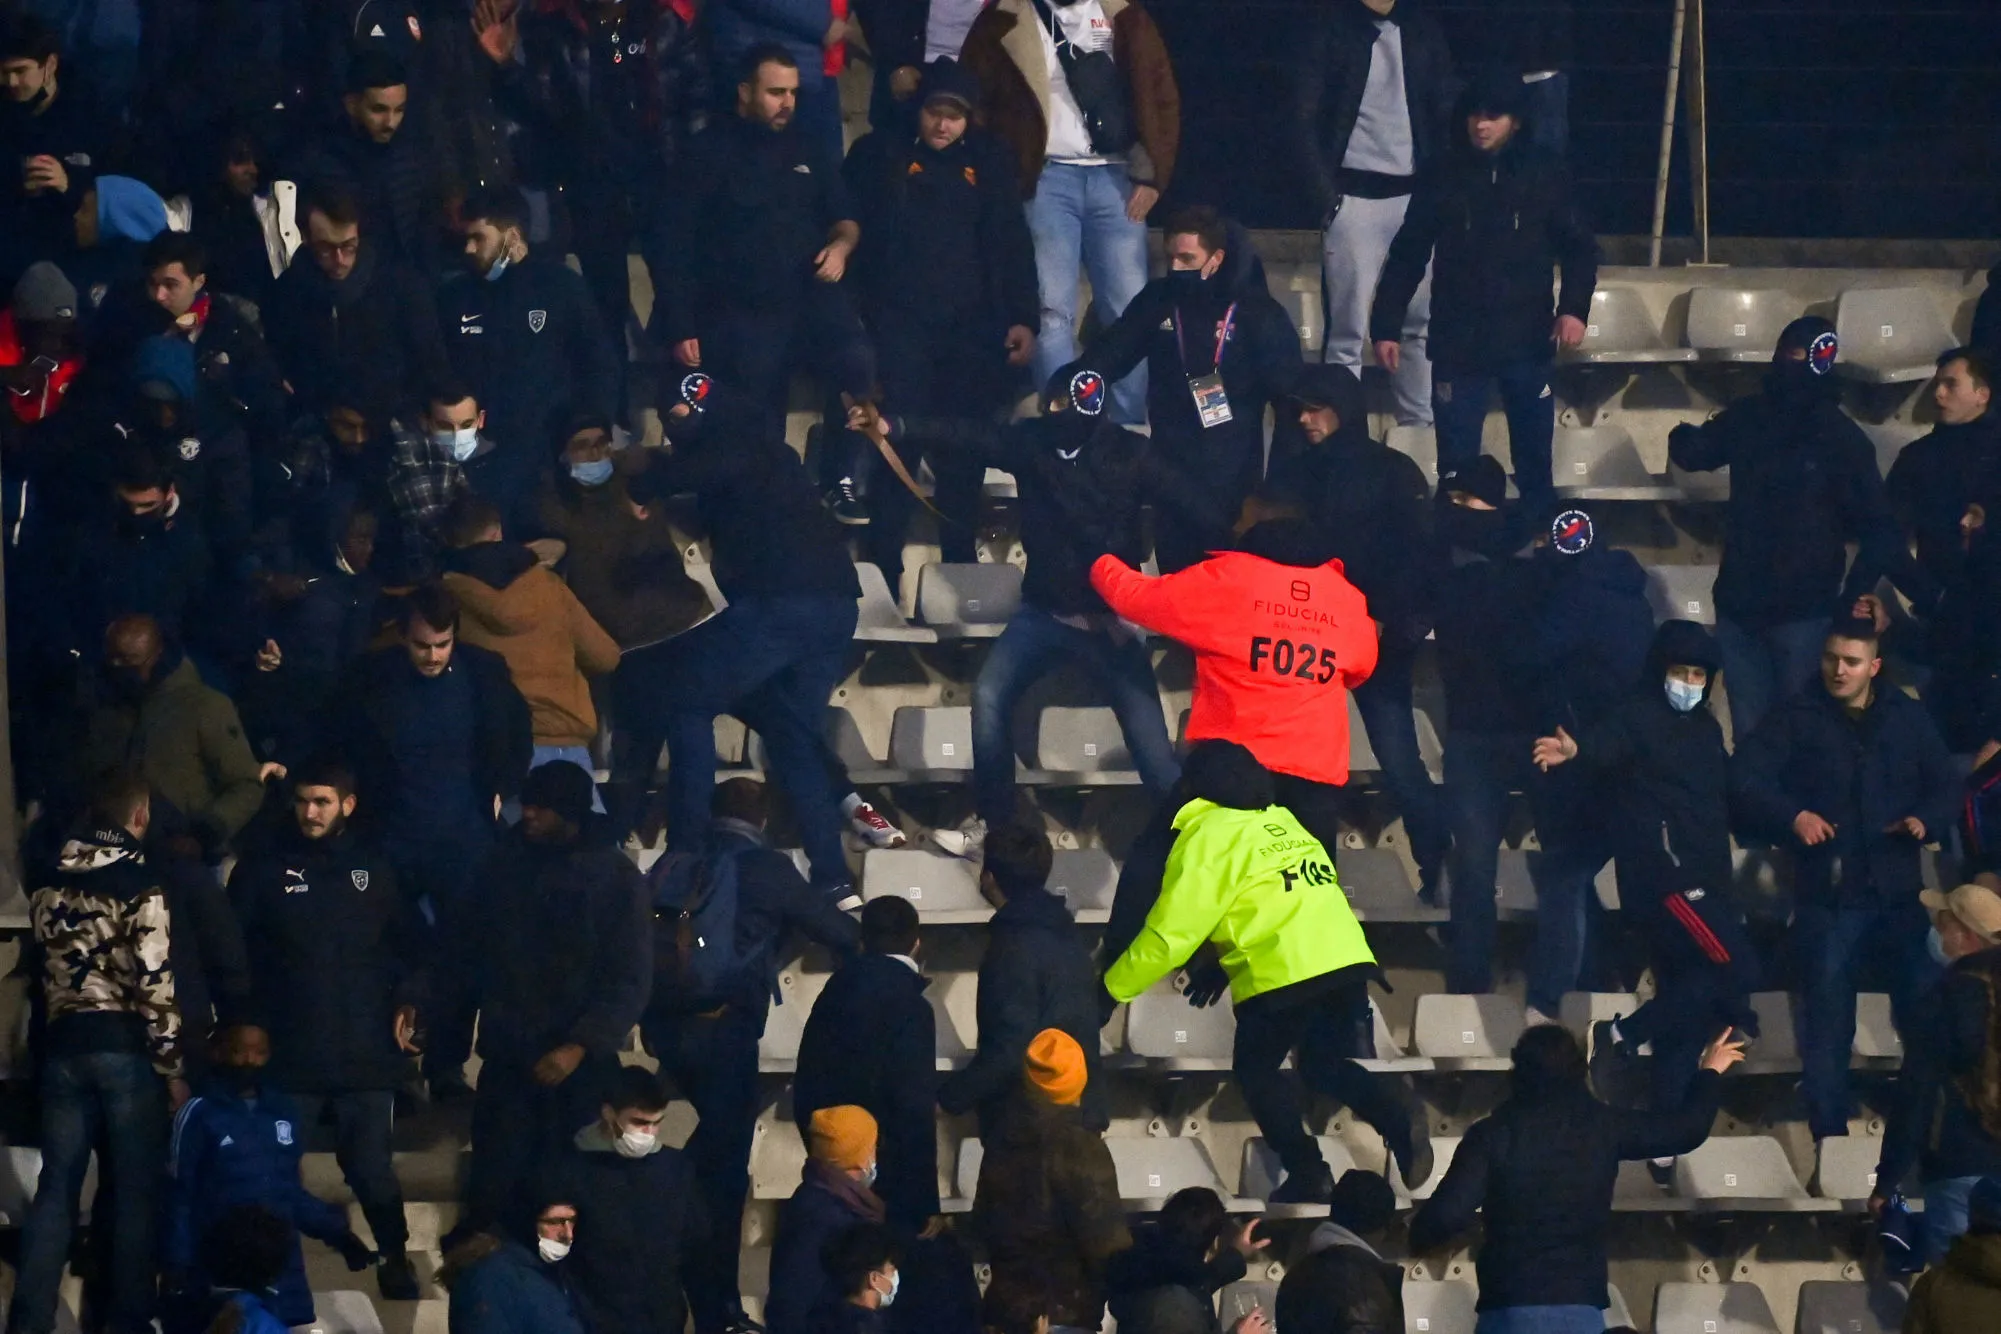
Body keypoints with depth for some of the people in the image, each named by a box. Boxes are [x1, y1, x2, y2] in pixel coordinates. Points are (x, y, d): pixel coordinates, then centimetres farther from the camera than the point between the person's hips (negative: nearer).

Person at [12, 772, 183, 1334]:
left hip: (63, 1044, 5)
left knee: (57, 1185, 7)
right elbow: (154, 983, -12)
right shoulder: (141, 886, -8)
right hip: (126, 1046, -5)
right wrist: (171, 1066, -8)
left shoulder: (49, 885, 11)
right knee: (137, 1187, 3)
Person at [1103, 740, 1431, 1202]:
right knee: (1328, 1066, 17)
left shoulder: (1208, 835, 1)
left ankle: (1308, 1172, 3)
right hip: (1347, 959, 6)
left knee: (1256, 1069, 15)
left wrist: (1112, 986, 10)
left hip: (1281, 974, -6)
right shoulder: (1282, 822, 24)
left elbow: (1169, 934, -1)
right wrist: (1219, 966, 40)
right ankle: (1399, 1116, -11)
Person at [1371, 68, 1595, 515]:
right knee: (1457, 464, 1)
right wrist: (1385, 327, 0)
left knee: (1534, 462, 8)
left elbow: (1579, 247, 6)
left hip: (1527, 343, 0)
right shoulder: (1443, 180, 1)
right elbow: (1406, 257, 5)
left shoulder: (1545, 176, 0)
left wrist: (1574, 308, -9)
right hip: (1458, 343, 0)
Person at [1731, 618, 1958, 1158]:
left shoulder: (1908, 717, 11)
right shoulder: (1798, 718, 1)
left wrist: (1926, 819, -8)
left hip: (1898, 891, 2)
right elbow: (1745, 781, -8)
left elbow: (1944, 786, 14)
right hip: (1827, 894, -2)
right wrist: (1793, 816, -24)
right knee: (1827, 1025, 1)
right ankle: (1829, 1138, 8)